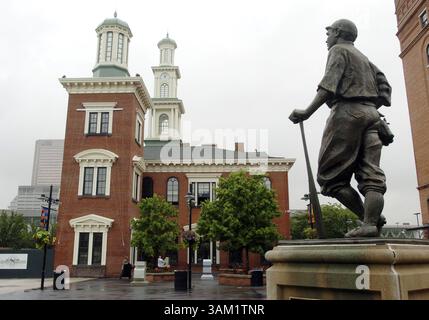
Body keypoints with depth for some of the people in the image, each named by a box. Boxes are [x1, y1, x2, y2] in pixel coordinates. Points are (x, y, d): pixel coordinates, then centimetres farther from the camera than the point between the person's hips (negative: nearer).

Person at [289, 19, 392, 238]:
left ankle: (370, 217, -13)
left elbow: (330, 85, -12)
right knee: (371, 174, -2)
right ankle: (371, 223, -14)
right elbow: (385, 87, 20)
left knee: (331, 173, -6)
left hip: (347, 112, -8)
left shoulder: (338, 50, 6)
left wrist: (308, 112, -20)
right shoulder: (364, 58, 30)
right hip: (370, 114, 8)